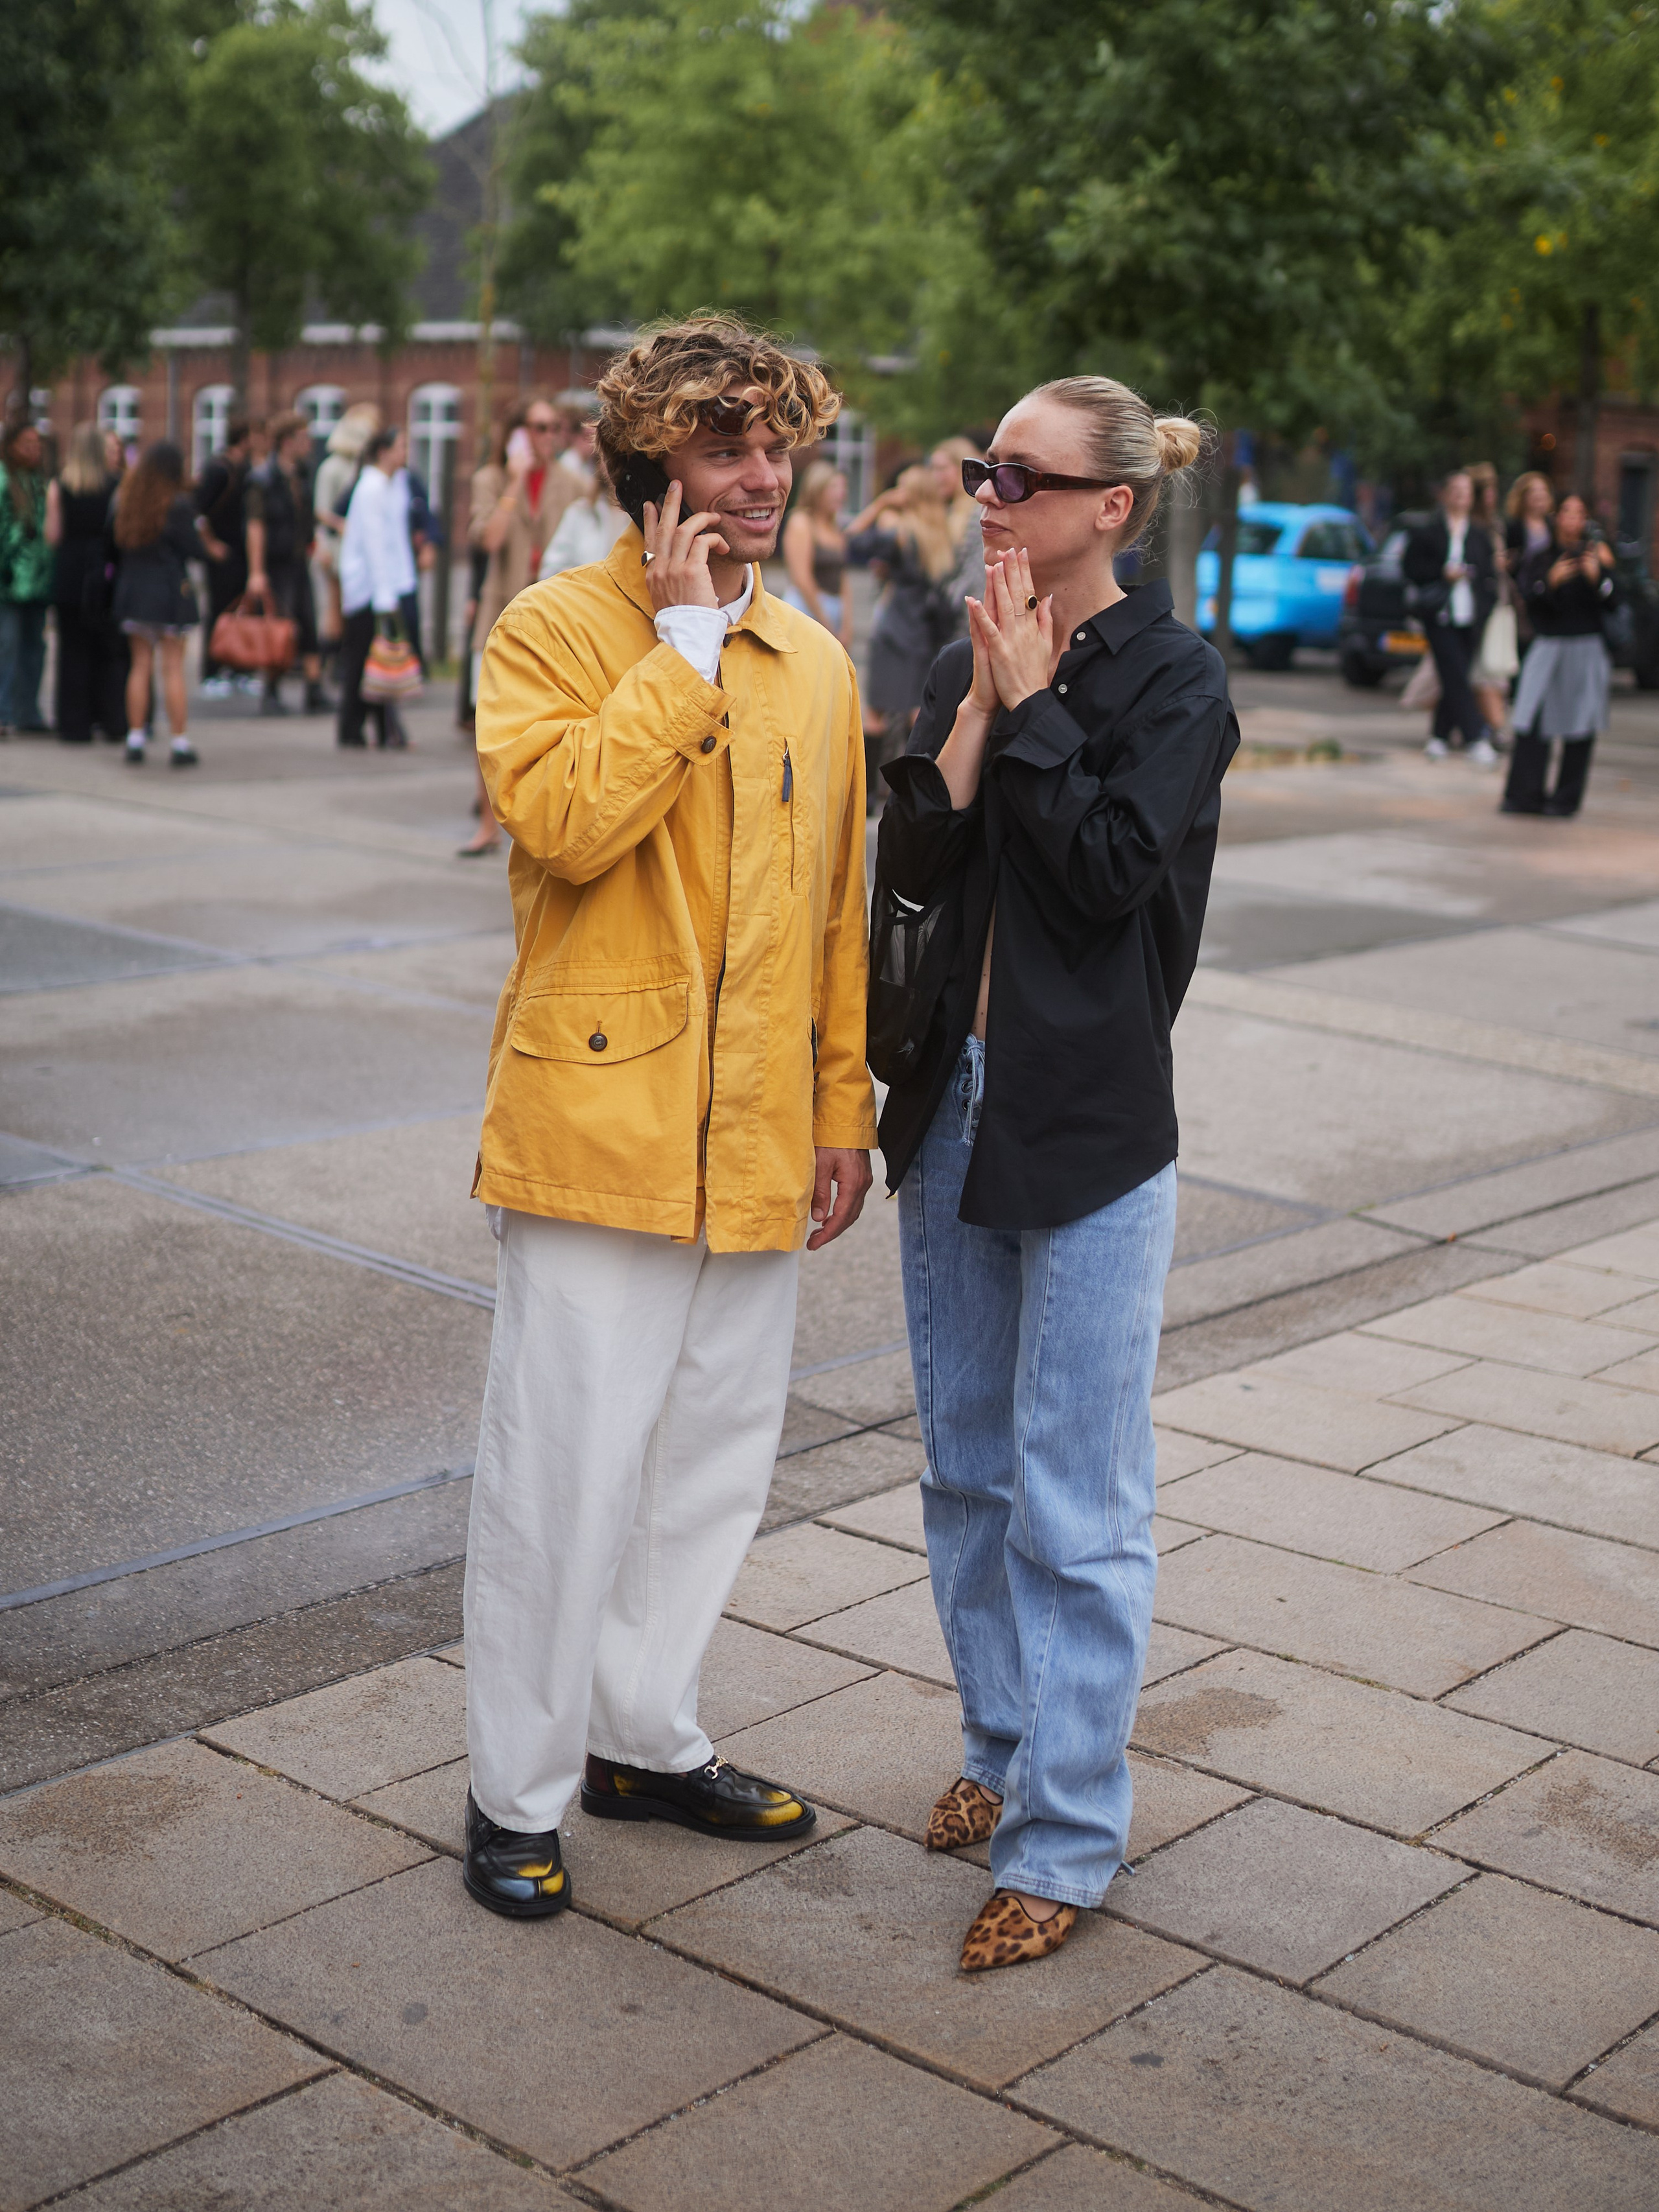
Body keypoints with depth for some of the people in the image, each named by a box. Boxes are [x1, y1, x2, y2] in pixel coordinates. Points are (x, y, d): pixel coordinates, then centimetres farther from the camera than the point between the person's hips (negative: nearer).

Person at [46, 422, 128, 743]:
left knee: (73, 650, 6)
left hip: (69, 576, 0)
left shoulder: (58, 487, -4)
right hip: (106, 576, 0)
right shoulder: (115, 486, -4)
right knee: (110, 650, 9)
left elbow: (53, 536, -4)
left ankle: (76, 725, 6)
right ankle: (114, 722, 8)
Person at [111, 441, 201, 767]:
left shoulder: (125, 499, 3)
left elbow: (116, 546, 6)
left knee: (140, 666, 10)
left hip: (132, 590, 4)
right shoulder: (178, 503, -11)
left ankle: (135, 740, 8)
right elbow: (190, 550, -9)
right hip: (170, 591, -4)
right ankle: (180, 743, -1)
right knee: (173, 668, -1)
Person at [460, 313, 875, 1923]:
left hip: (758, 1143, 6)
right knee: (564, 1464, 0)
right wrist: (684, 642, -17)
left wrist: (846, 1107, 13)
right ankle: (518, 1793, 18)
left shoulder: (814, 663, 12)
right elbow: (564, 820, -24)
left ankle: (645, 1737, 34)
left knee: (715, 1457, 15)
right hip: (596, 1124, -6)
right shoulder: (557, 628, -5)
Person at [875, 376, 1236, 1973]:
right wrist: (983, 704, -9)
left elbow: (1115, 870, -19)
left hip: (1089, 1128, -6)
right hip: (954, 1104, 7)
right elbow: (908, 868, -2)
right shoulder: (969, 665, 8)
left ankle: (1065, 1835, 11)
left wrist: (1035, 704, -13)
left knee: (1073, 1501, 0)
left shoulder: (1172, 680, -8)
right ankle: (1002, 1746, 34)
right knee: (967, 1466, 17)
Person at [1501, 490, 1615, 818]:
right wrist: (1551, 581, -21)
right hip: (1547, 647, 1)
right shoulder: (1538, 558, 9)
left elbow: (1610, 602, -5)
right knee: (1532, 722, -8)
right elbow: (1528, 598, -4)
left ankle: (1566, 798, 8)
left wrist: (1597, 576, -23)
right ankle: (1525, 795, -2)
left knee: (1579, 728, 0)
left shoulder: (1597, 554, 3)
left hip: (1586, 648, -1)